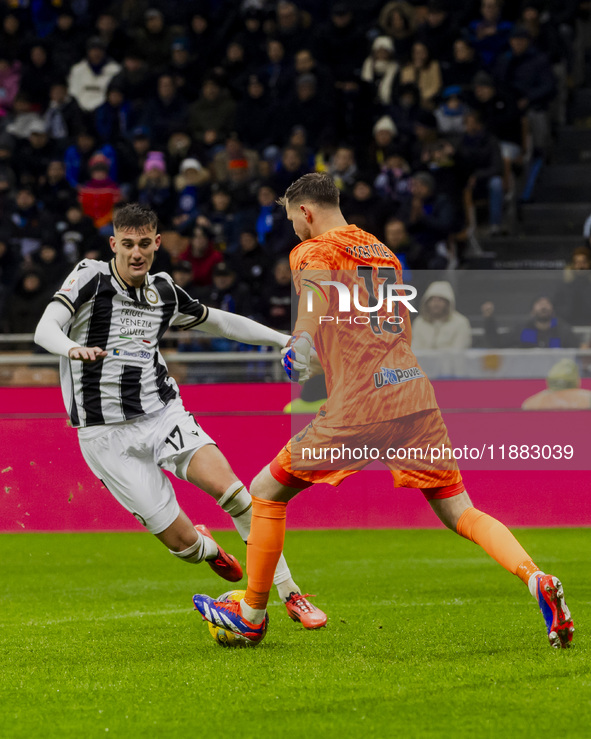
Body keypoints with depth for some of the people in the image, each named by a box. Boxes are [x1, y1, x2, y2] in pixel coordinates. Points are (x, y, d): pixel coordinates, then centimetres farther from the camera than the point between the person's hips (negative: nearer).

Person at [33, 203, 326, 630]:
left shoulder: (164, 291, 8)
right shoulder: (90, 278, -8)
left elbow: (218, 321, 26)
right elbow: (45, 330, -22)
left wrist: (284, 339, 24)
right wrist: (74, 349, -45)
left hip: (163, 413, 4)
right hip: (107, 433, -3)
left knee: (228, 487, -23)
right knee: (182, 542, -7)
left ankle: (290, 594, -16)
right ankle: (208, 548, 33)